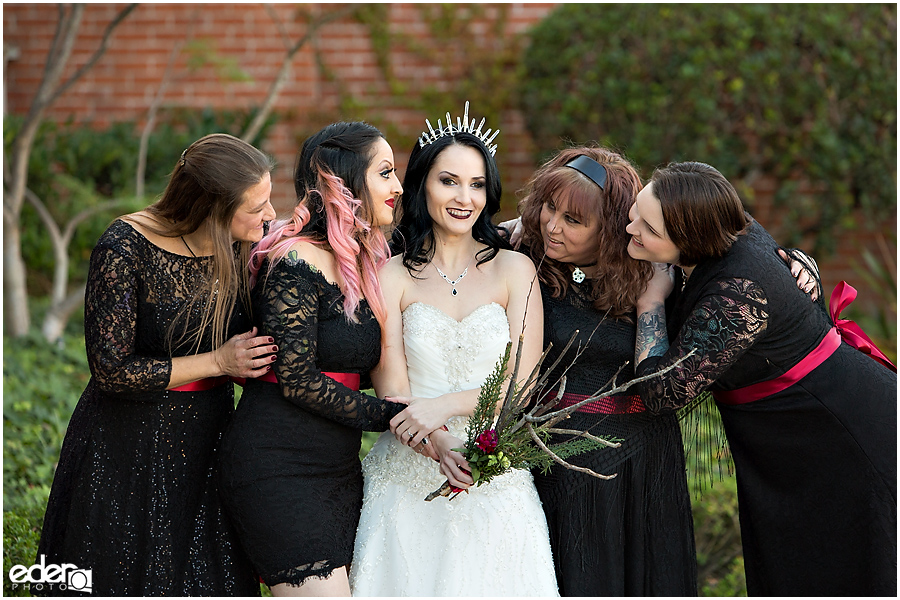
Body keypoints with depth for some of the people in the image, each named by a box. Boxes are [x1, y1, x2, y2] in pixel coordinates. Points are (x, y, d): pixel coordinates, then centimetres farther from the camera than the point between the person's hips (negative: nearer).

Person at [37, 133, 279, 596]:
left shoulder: (237, 247, -3)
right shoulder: (125, 249, -21)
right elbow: (111, 370, -19)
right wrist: (217, 362, -18)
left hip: (206, 443, 5)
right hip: (129, 449, -5)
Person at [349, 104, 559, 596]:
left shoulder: (514, 270, 4)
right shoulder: (392, 276, 2)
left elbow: (524, 381, -2)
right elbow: (392, 390, -4)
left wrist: (445, 406, -16)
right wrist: (440, 447, -22)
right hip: (409, 481, 0)